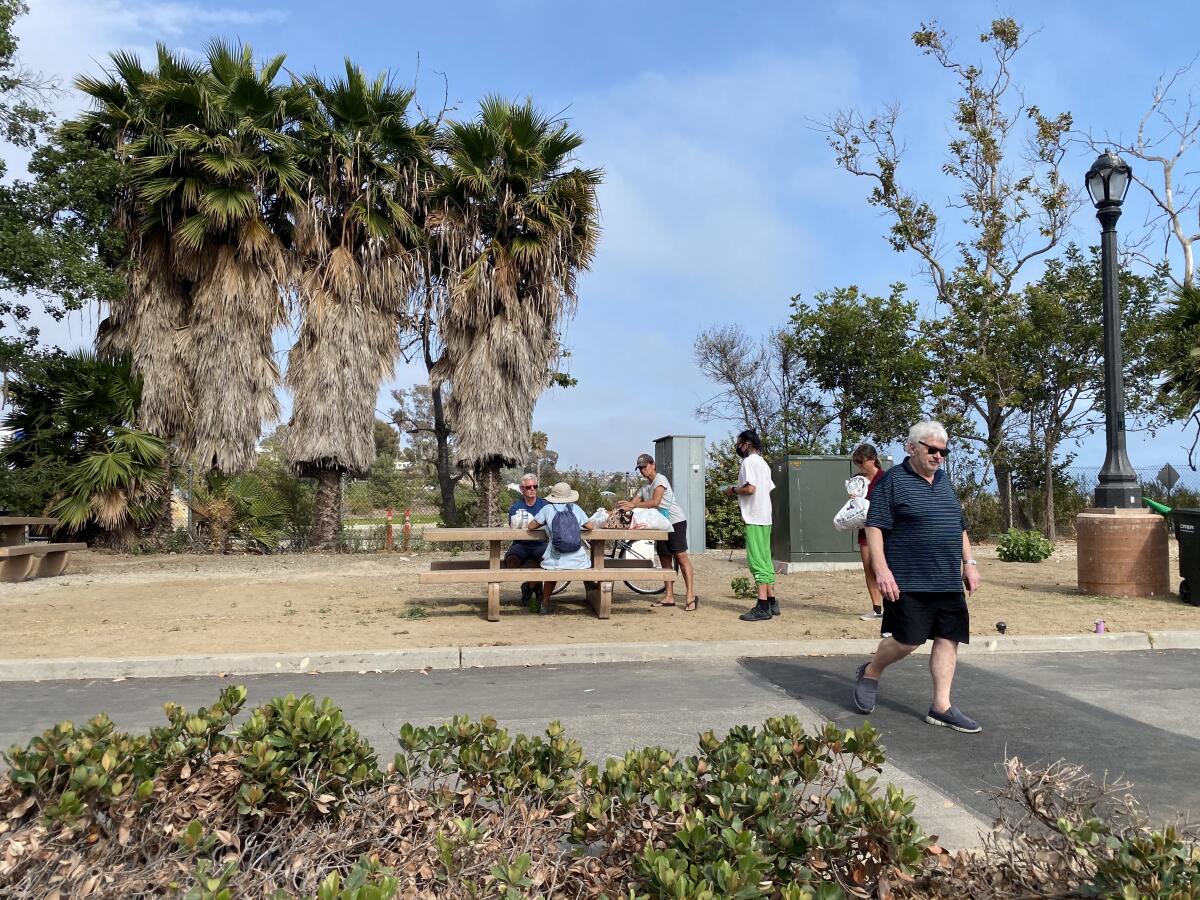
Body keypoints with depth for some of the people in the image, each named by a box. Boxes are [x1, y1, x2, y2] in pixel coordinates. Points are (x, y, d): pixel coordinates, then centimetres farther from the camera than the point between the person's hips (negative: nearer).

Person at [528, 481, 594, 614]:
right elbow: (589, 526, 5)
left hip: (557, 562, 0)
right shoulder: (575, 508, 5)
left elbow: (531, 526, 5)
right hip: (577, 561, 0)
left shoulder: (548, 509, 2)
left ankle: (545, 604, 34)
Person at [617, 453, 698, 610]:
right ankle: (669, 597, 8)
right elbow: (635, 502, 9)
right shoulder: (646, 486, 17)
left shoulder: (660, 479, -10)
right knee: (665, 560, 5)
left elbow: (655, 502, -24)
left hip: (675, 521, -9)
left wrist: (633, 505, -30)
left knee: (681, 556, -12)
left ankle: (690, 595, -15)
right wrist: (625, 505, -14)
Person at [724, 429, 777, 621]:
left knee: (757, 560, -9)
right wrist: (738, 491, 18)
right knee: (765, 560, 13)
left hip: (754, 519, -10)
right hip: (765, 517, 10)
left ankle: (763, 607, -9)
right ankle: (771, 602, 17)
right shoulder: (762, 462, 18)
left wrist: (733, 490, -4)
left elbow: (750, 488, -22)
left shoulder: (749, 462, -11)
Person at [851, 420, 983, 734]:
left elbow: (960, 527, 25)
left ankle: (942, 706, 13)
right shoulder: (893, 481, -6)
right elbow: (874, 527, -11)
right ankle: (869, 673, 21)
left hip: (949, 581, 7)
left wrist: (969, 563, 15)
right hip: (909, 582, -7)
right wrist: (882, 570, -19)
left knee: (949, 639, 5)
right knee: (906, 641, -6)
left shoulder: (944, 482, 17)